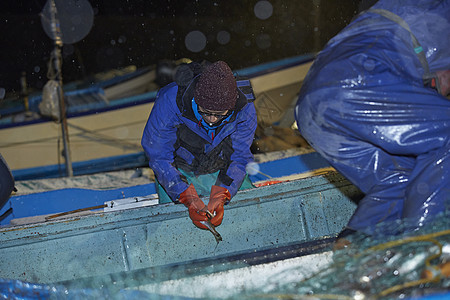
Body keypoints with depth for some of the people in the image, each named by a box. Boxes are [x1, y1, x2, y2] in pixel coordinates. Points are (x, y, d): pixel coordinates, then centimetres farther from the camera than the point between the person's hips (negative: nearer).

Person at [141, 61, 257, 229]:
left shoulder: (245, 108, -24)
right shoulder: (170, 102, -31)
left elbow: (239, 158, -14)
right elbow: (159, 157, -22)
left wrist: (219, 198, -30)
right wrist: (189, 200, -32)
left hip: (222, 170, 2)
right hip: (179, 171, -2)